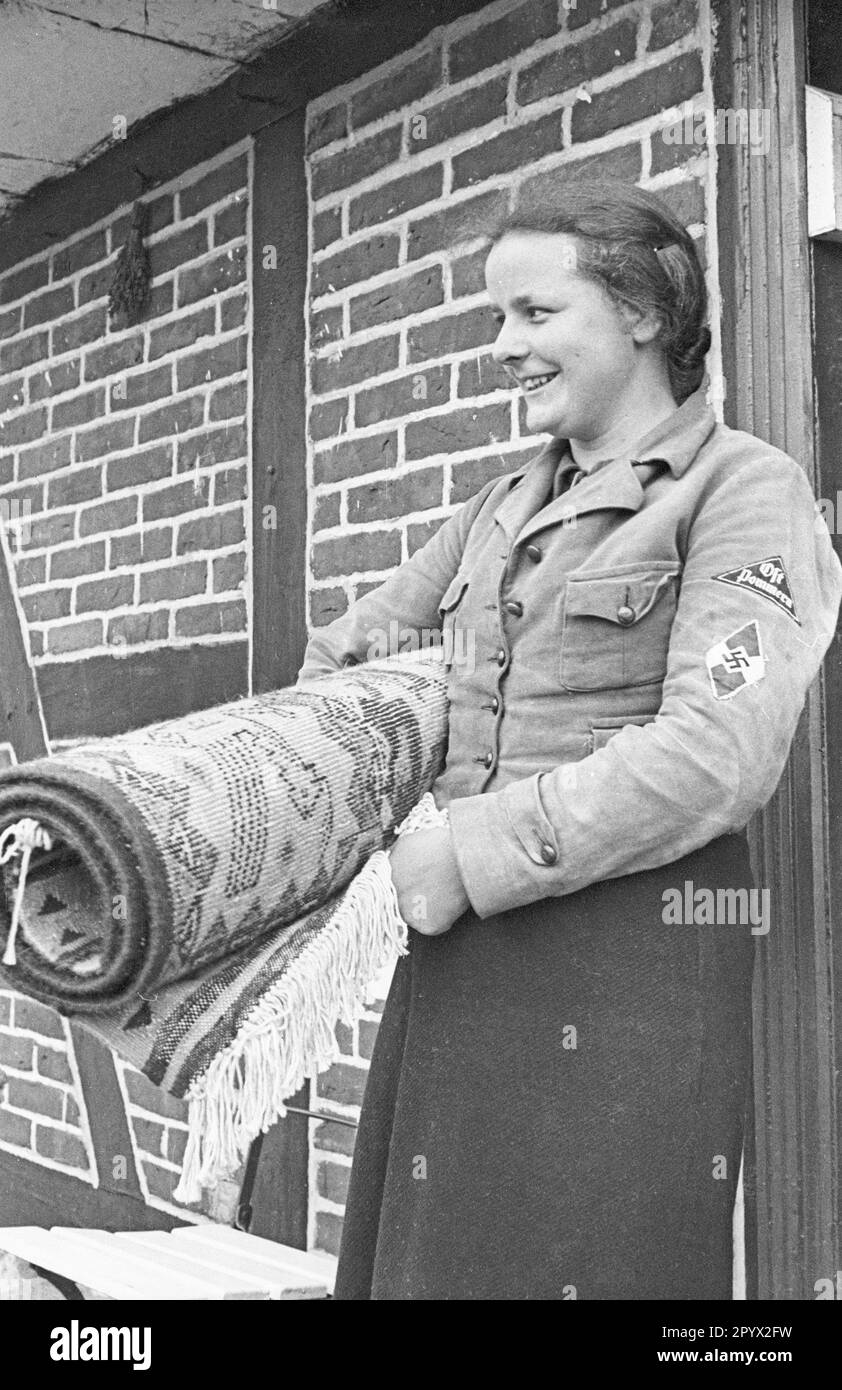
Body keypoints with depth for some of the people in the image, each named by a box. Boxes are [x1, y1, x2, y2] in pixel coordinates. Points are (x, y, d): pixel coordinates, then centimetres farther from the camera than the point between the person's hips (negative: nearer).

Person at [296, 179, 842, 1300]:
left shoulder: (744, 489, -3)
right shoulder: (509, 507, 18)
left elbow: (717, 756, -16)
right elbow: (353, 647, 29)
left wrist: (470, 854, -15)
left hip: (626, 962, -6)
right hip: (460, 954, 7)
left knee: (589, 1261, -1)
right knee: (414, 1258, 11)